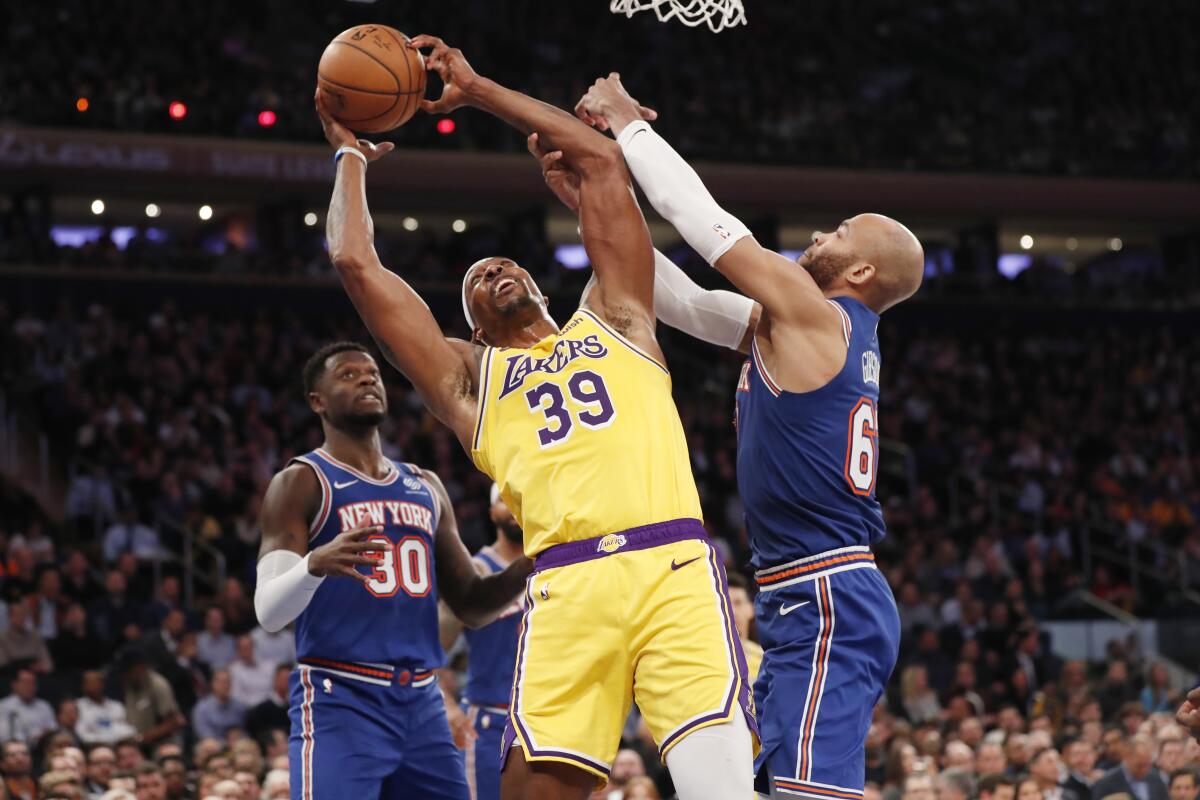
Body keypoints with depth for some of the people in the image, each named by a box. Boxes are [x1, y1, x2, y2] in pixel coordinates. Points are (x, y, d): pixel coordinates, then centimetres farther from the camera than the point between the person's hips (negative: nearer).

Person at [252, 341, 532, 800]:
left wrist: (528, 566, 1)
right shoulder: (301, 483, -2)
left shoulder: (426, 488, 17)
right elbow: (269, 612, -12)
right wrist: (315, 564, -34)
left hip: (423, 704, 7)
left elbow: (471, 605, 21)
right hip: (340, 699, -7)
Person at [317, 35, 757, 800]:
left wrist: (478, 90, 31)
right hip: (569, 588, 0)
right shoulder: (467, 375, 25)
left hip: (673, 566, 0)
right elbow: (355, 262, 21)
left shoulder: (613, 323, 26)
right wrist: (352, 156, 35)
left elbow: (603, 160, 25)